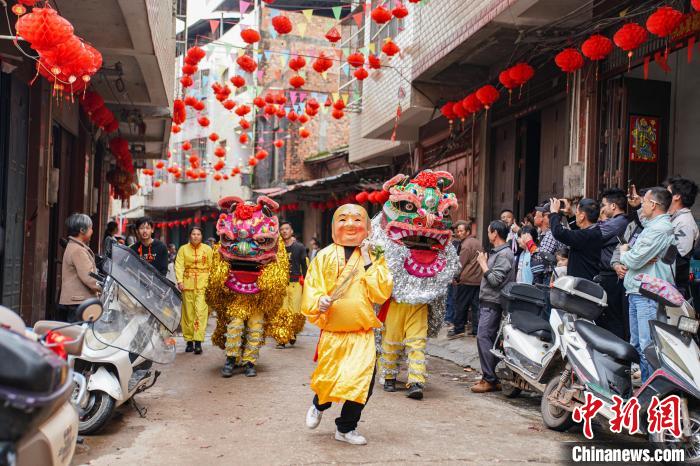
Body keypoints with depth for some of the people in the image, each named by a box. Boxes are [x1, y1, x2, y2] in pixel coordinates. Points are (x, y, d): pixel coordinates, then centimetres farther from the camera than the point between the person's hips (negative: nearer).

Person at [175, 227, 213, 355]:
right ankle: (189, 341, 14)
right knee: (188, 313, 5)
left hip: (203, 285, -1)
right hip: (187, 285, 1)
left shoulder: (207, 249, 8)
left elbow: (212, 267, 6)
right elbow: (179, 265, 1)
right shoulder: (183, 249, 9)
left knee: (201, 312, -11)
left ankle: (198, 342, -13)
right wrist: (180, 281, -12)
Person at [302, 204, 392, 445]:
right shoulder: (324, 256, 0)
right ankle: (318, 406, 44)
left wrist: (367, 261, -11)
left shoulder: (373, 258, 3)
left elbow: (382, 293, -9)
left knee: (363, 381, -5)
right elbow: (310, 289, -1)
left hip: (362, 334, 1)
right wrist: (319, 302, -22)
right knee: (327, 380, 6)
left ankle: (346, 427, 20)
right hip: (332, 332, -1)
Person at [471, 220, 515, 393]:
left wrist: (483, 263, -10)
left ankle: (490, 380, -11)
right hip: (487, 301, 10)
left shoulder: (504, 254, -13)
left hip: (493, 303, -10)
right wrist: (483, 261, 10)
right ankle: (490, 377, 15)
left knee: (483, 338, -14)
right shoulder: (496, 252, 18)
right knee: (490, 339, 11)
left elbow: (495, 279, -20)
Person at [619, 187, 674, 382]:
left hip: (649, 296, -11)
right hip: (636, 292, 11)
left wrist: (624, 252, 1)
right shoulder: (651, 225, 18)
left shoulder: (660, 229, -16)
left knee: (648, 347, -11)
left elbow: (633, 260, -18)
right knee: (637, 344, 17)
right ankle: (644, 384, 26)